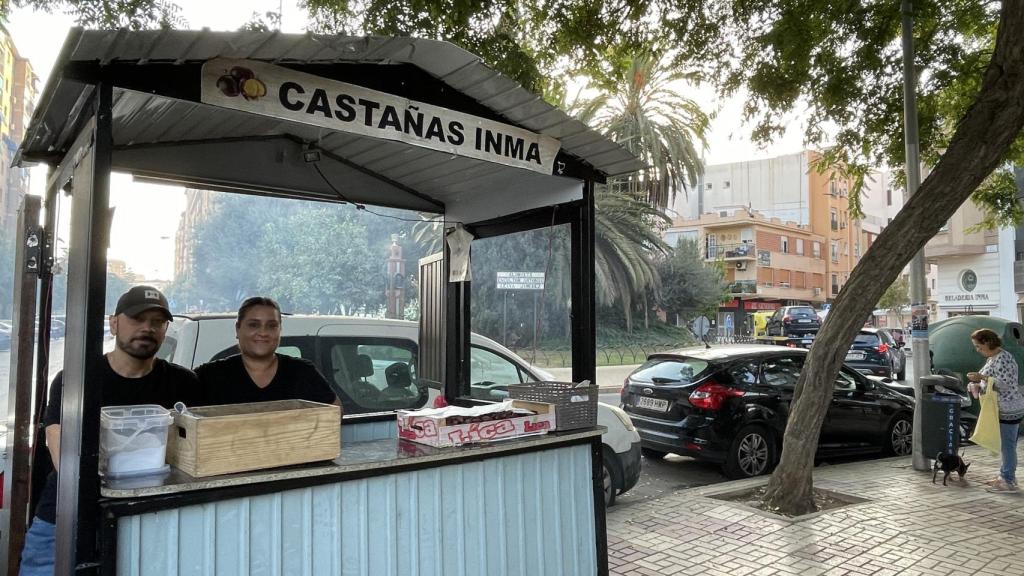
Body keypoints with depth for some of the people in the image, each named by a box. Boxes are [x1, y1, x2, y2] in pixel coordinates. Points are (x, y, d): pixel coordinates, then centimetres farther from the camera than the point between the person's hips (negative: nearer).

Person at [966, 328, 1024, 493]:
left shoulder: (1003, 358, -18)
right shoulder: (992, 358, 14)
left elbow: (1006, 383, -24)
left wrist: (982, 377, -23)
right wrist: (977, 385, 9)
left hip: (1009, 410, -10)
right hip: (1001, 410, 10)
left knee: (1007, 445, -4)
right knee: (1006, 445, 16)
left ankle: (1008, 482, 2)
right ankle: (1006, 476, 25)